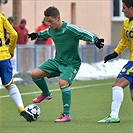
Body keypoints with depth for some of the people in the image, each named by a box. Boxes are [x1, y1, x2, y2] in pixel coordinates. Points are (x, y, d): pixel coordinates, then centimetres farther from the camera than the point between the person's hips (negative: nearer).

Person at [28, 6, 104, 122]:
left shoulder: (69, 28, -22)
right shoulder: (51, 30, 1)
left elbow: (86, 34, -25)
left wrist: (96, 40, -42)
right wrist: (37, 35, 41)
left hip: (71, 64, -7)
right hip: (57, 61, 7)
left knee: (63, 82, -32)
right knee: (35, 74, -4)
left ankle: (66, 115, -22)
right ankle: (46, 94, 26)